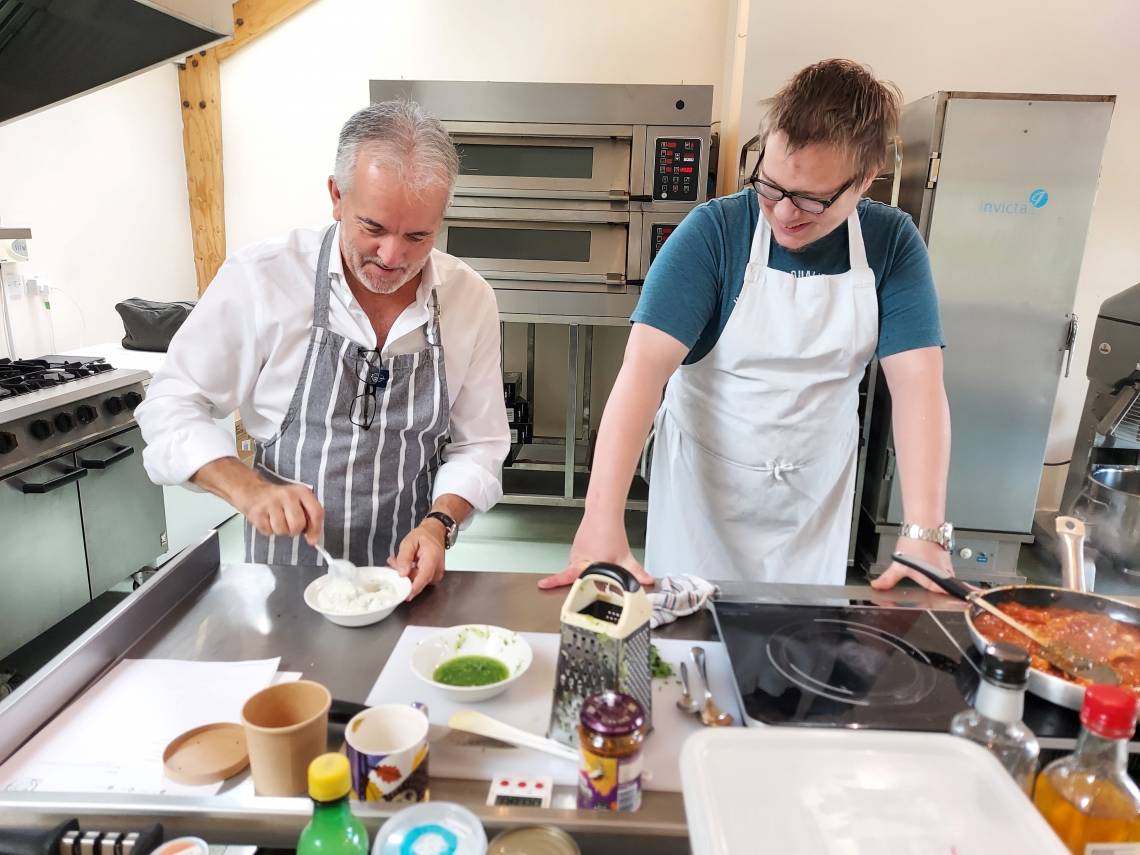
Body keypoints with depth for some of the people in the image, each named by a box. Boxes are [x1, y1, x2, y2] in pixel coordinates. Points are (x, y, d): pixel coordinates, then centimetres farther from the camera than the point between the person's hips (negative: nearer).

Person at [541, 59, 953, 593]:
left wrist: (925, 535, -25)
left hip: (817, 489, 3)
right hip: (703, 475, -2)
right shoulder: (714, 230, -18)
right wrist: (602, 519, -37)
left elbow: (918, 383, -15)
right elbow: (645, 366, -27)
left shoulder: (892, 243, -9)